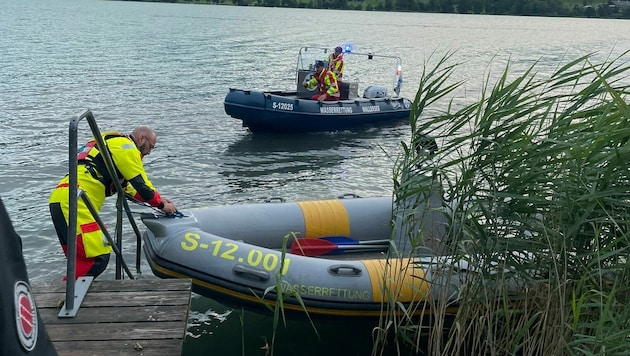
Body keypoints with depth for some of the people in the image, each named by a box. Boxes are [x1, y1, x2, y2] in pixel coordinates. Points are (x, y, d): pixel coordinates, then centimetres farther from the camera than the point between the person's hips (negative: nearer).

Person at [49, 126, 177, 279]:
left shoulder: (112, 143, 31)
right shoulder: (125, 146, 1)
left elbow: (126, 186, 33)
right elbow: (140, 183, -4)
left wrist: (157, 199, 28)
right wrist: (161, 205, 11)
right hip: (73, 202, -11)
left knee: (80, 258, 14)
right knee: (98, 258, -14)